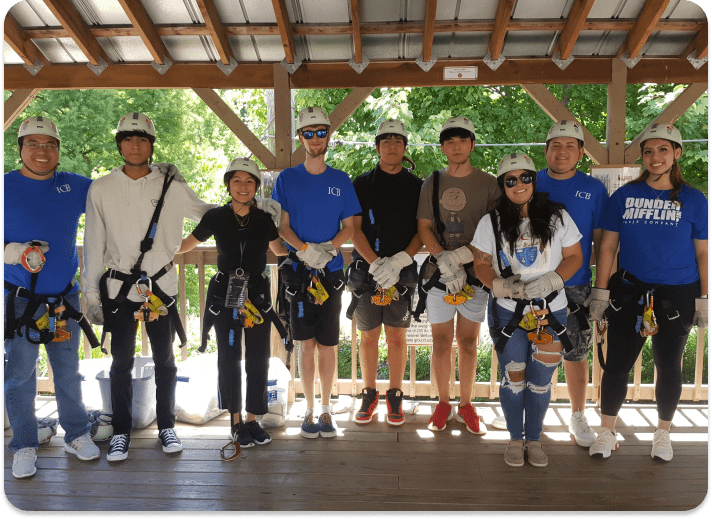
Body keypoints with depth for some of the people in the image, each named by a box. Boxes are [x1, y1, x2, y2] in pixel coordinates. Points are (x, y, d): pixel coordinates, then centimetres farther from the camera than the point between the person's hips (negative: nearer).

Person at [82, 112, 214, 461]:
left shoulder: (172, 186, -1)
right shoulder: (101, 189, 2)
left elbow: (208, 213, 11)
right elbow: (93, 244, 5)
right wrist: (91, 293, 4)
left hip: (161, 286, 0)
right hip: (118, 287, 0)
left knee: (165, 359, 10)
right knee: (121, 362, 8)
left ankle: (167, 426, 27)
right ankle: (121, 432, 24)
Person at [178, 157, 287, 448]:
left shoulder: (263, 219, 3)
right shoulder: (216, 217, -1)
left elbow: (278, 248, 18)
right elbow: (189, 243, 11)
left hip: (258, 296, 1)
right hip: (224, 296, -1)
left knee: (258, 359, 4)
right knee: (229, 358, 4)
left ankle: (252, 418, 20)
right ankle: (236, 421, 18)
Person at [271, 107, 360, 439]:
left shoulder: (341, 180, 8)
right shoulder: (287, 179, 6)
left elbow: (349, 226, 6)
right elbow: (282, 225, 2)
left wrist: (329, 248, -14)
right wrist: (306, 250, -16)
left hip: (331, 271, 1)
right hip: (299, 271, 0)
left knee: (327, 345, 5)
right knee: (306, 344, 4)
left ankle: (326, 410, 20)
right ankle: (309, 411, 18)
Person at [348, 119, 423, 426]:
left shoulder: (417, 186, 7)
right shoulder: (362, 184, 6)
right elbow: (355, 229, -1)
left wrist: (398, 262, -12)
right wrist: (375, 264, -14)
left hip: (402, 272, 0)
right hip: (366, 271, 0)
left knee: (397, 336, 6)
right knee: (369, 335, 8)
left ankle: (395, 396, 21)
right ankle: (369, 395, 23)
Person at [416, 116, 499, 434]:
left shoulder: (488, 183, 4)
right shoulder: (432, 183, 7)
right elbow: (423, 227, 2)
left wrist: (462, 254, -15)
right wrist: (444, 260, -14)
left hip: (476, 273, 0)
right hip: (439, 274, 1)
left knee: (468, 341, 7)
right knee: (441, 341, 6)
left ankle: (466, 405, 22)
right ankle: (443, 403, 22)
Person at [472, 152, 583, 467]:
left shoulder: (558, 217, 3)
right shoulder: (491, 223, 2)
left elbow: (574, 257, 4)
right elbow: (481, 264, 4)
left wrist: (550, 281, -14)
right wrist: (500, 284, -17)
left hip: (550, 311, 1)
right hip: (507, 312, 0)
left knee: (540, 380, 8)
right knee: (513, 378, 7)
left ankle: (534, 439, 28)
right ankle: (515, 439, 27)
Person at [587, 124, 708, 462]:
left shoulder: (694, 200, 2)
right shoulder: (624, 196, 2)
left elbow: (703, 253, 4)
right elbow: (608, 247, 2)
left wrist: (704, 300, 1)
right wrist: (600, 292, -2)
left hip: (677, 296, 0)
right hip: (629, 292, 0)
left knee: (668, 367, 12)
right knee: (616, 364, 2)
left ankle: (663, 434, 32)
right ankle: (607, 433, 20)